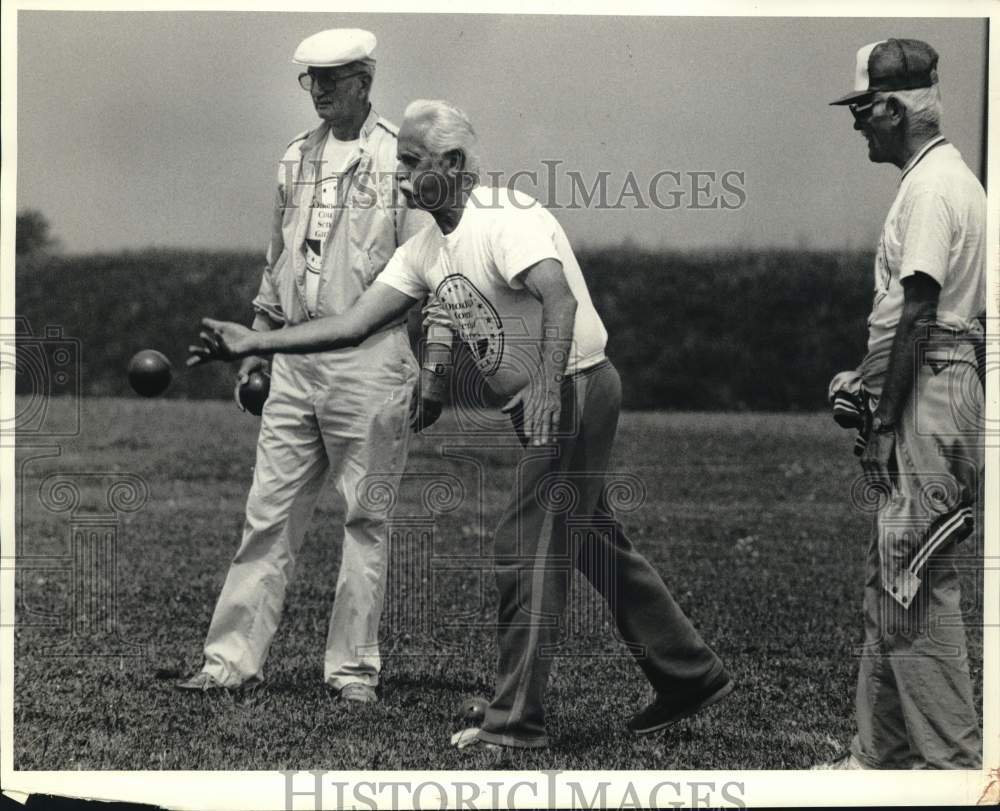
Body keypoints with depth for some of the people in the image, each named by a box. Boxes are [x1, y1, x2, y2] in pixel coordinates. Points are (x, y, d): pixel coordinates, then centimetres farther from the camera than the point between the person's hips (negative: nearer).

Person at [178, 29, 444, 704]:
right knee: (270, 513, 5)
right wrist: (258, 344, 18)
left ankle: (353, 667, 8)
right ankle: (234, 657, 8)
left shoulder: (400, 158, -5)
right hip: (296, 359, 6)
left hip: (369, 359, -6)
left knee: (365, 518, 2)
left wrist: (433, 371, -11)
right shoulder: (296, 158, 14)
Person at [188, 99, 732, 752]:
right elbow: (354, 324, 9)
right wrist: (253, 343, 2)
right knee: (595, 545, 15)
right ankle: (692, 675, 26)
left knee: (526, 549, -9)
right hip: (544, 402, 10)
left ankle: (518, 719, -3)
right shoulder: (428, 249, 11)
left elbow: (558, 295, -30)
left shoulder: (506, 216, -16)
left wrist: (549, 387, -41)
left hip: (575, 388, -10)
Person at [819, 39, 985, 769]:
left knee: (916, 587, -7)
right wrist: (865, 380, 15)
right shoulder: (947, 180, 17)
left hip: (927, 401, -11)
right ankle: (880, 756, 21)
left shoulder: (931, 188, -15)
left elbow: (918, 316, -18)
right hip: (941, 388, 11)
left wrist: (884, 421, -16)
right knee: (889, 586, 14)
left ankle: (954, 760, -4)